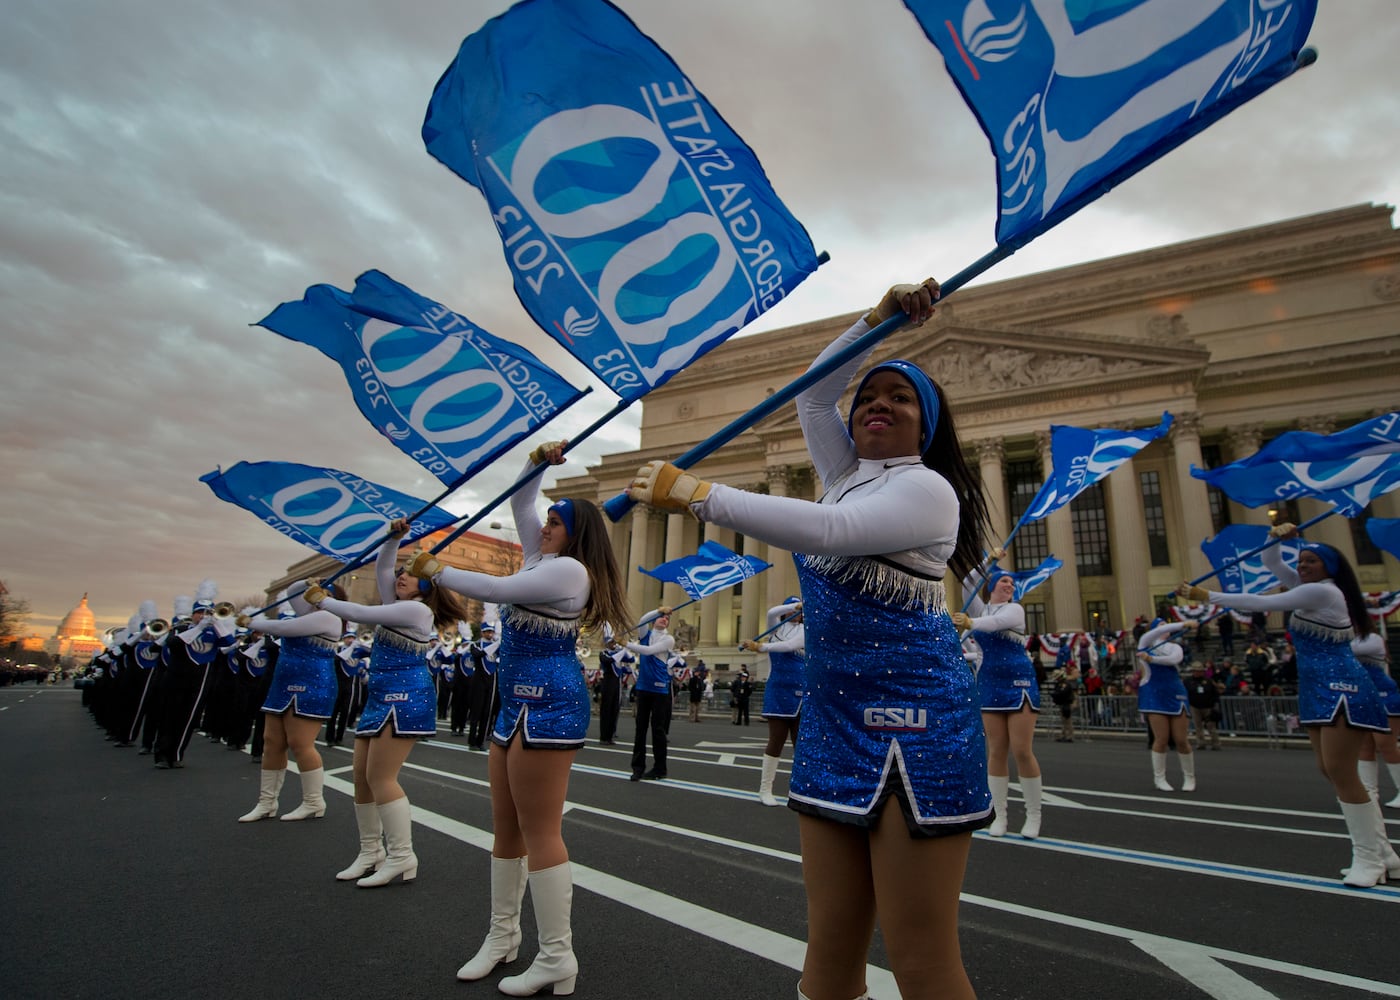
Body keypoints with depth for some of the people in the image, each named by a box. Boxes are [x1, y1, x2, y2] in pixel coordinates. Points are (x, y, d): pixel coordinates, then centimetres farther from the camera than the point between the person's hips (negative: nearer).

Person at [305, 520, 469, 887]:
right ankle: (371, 851, 22)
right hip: (381, 698, 10)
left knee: (381, 777, -11)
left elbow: (361, 614, -15)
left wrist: (320, 600, -3)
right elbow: (381, 568, 18)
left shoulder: (416, 610, -12)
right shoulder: (398, 607, 15)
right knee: (362, 776, 10)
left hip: (405, 698, -10)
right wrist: (393, 537, 5)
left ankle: (402, 857, -3)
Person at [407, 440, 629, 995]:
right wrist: (537, 463, 9)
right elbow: (519, 506, 22)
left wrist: (435, 571, -9)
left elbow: (498, 589, -19)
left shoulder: (568, 568, -13)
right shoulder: (543, 559, 15)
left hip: (548, 707, -10)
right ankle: (503, 935, 31)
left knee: (539, 832, -5)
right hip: (517, 705, 10)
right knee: (506, 827, 16)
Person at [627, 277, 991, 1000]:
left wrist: (692, 494, -24)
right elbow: (811, 397, 22)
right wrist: (877, 321, 11)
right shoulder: (850, 476, 17)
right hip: (833, 720, 8)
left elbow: (825, 531, -24)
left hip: (911, 720, -7)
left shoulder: (926, 487, -7)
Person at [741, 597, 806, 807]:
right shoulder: (777, 626, 11)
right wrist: (795, 605, -17)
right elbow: (771, 612, -12)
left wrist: (760, 646, -18)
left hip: (800, 692, 0)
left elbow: (789, 646, -15)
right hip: (777, 690, 0)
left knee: (801, 741, 4)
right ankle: (765, 789, 9)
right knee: (776, 740, -1)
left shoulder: (805, 630, 3)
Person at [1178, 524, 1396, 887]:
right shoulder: (1311, 587, 14)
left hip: (1341, 689, -10)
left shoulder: (1322, 591, -14)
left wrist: (1206, 595, -20)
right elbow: (1271, 564, 17)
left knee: (1341, 774, -9)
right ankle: (1382, 854, 19)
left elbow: (1261, 603, -20)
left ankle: (1369, 858, 0)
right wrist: (1277, 537, -4)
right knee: (1331, 772, 10)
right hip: (1319, 691, 10)